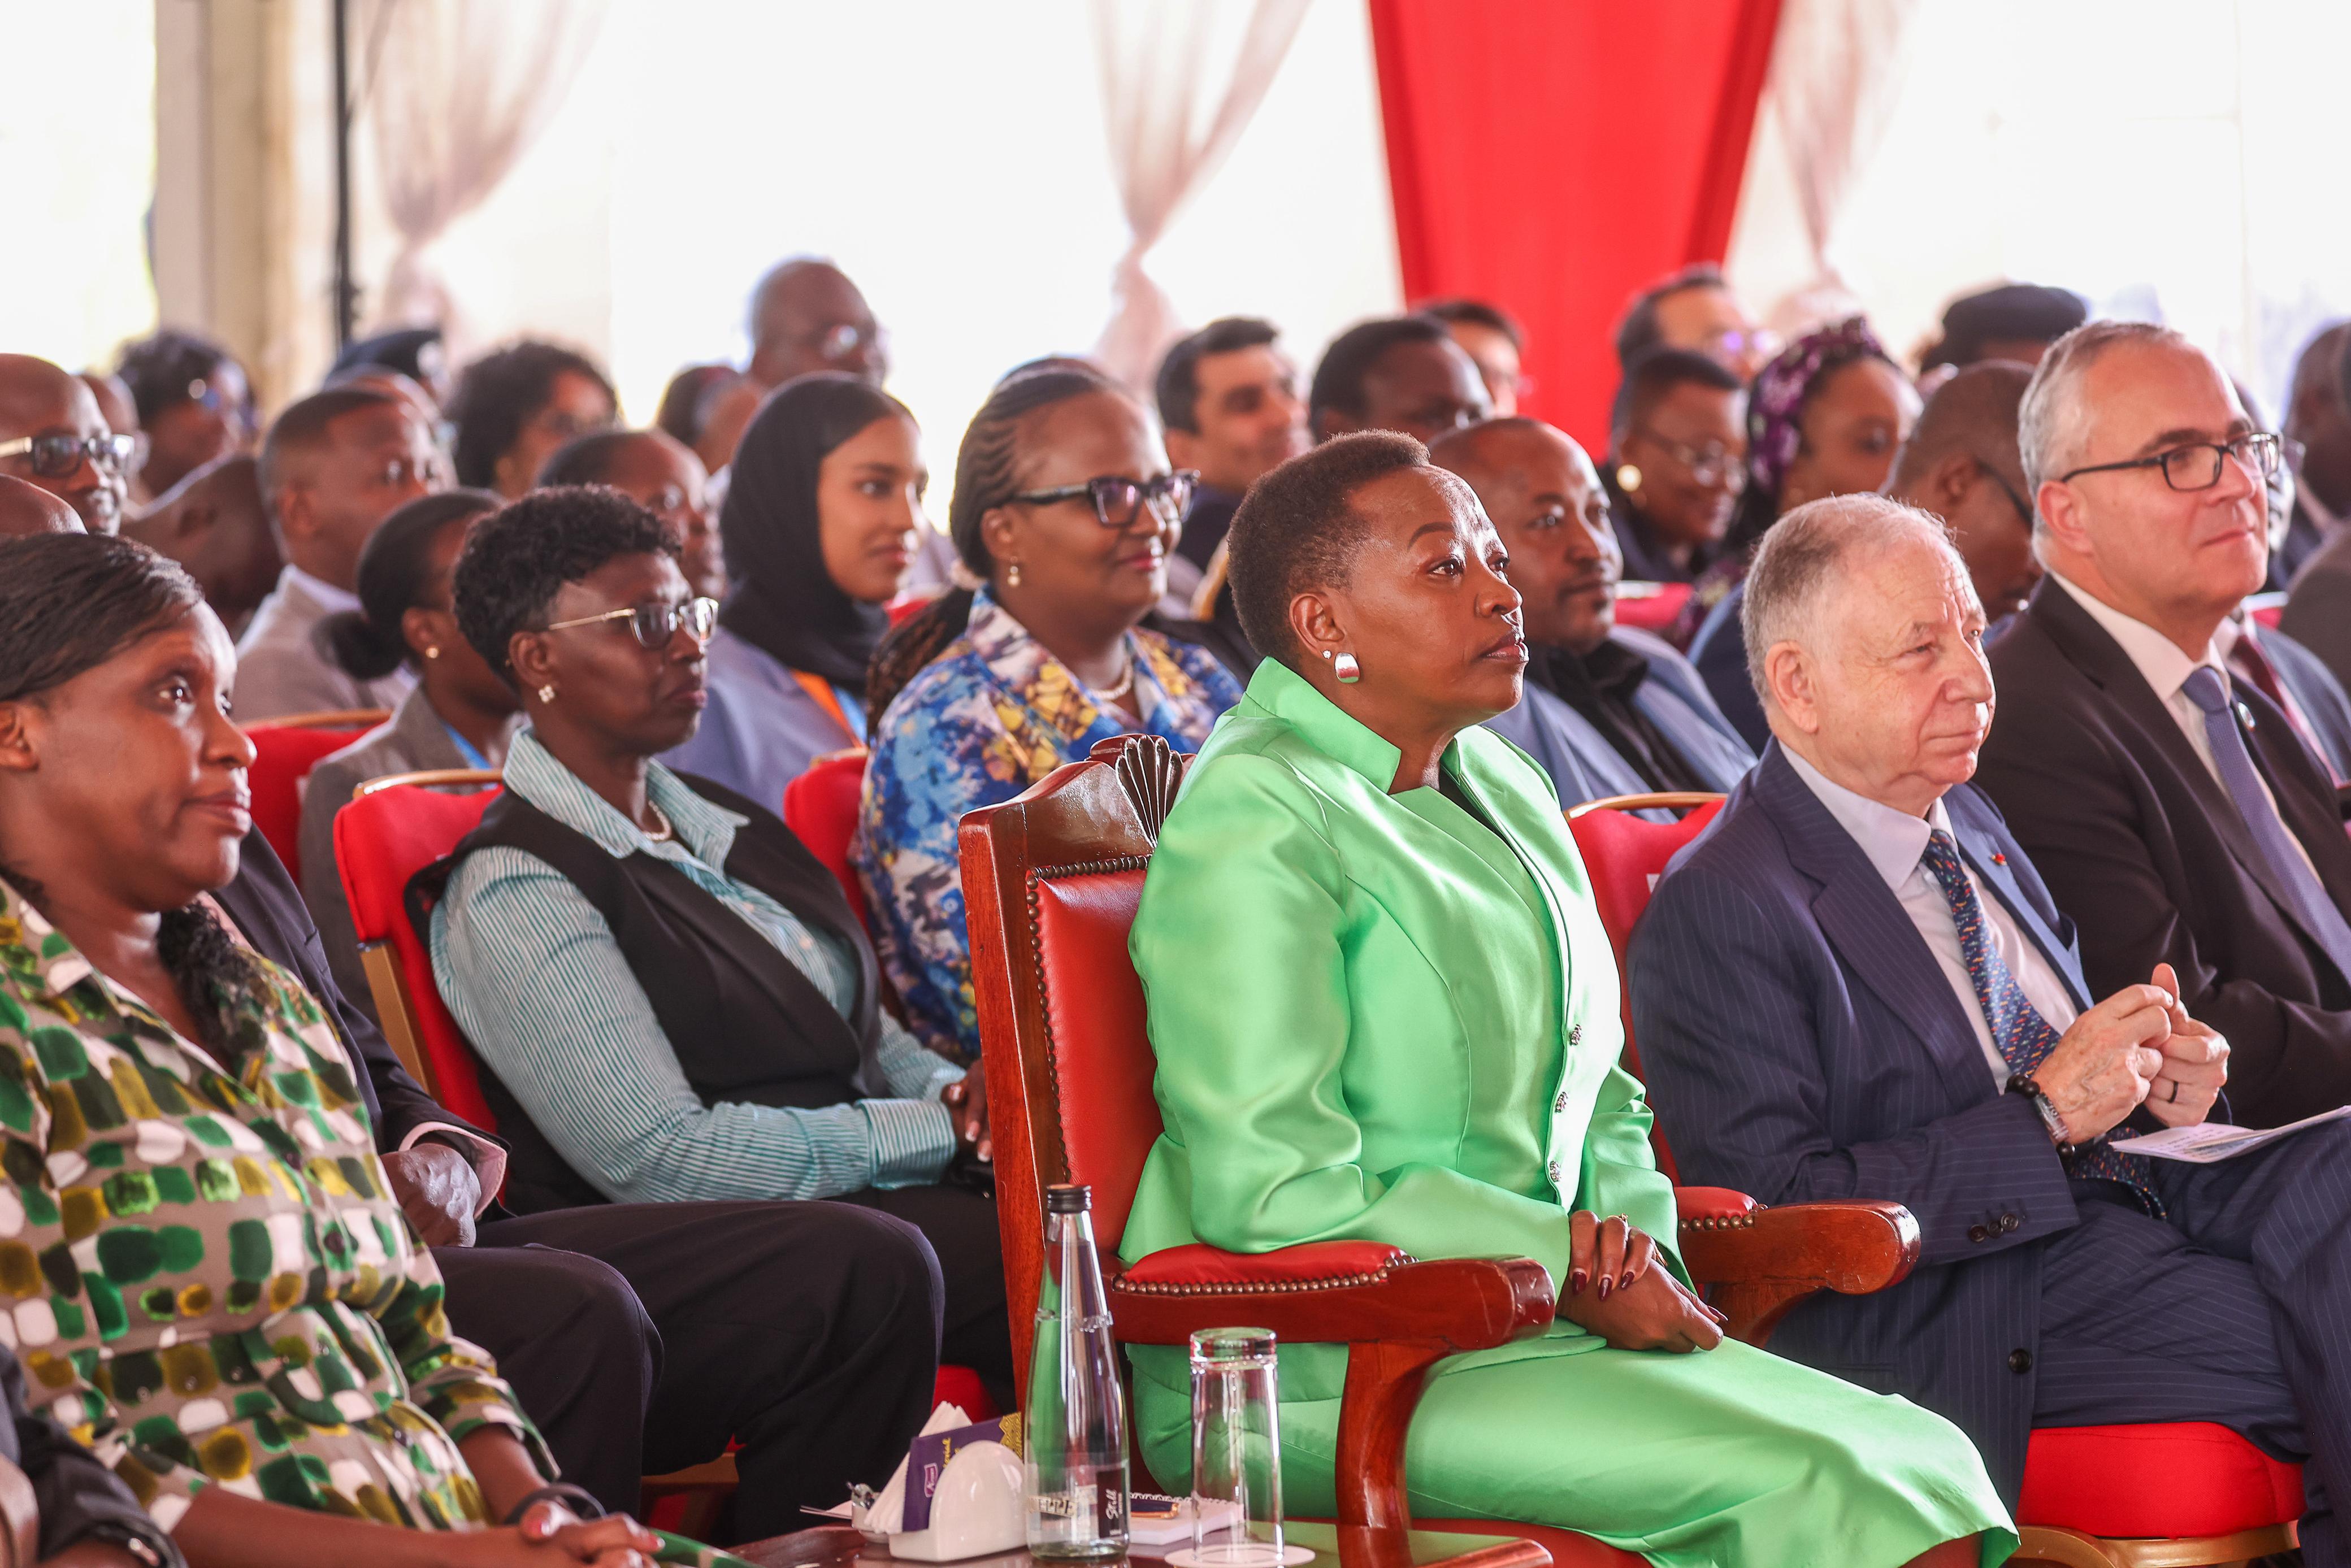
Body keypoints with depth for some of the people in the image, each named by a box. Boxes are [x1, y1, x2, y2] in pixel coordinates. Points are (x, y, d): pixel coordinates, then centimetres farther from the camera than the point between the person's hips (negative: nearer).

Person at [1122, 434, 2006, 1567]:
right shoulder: (1256, 816, -10)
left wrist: (1633, 1239, 2)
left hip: (1532, 1327, 8)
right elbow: (1270, 1185, -18)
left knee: (1927, 1467, -14)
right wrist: (1572, 1270, -13)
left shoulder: (1504, 790, 18)